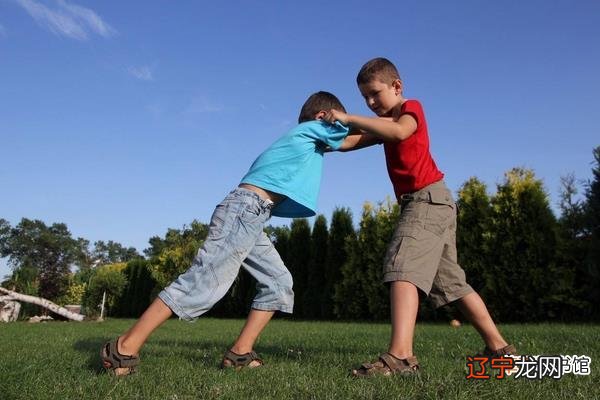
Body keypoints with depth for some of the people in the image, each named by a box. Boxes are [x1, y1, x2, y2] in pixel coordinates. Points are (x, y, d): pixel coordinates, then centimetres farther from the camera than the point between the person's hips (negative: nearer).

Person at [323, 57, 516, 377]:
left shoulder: (410, 107, 1)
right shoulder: (387, 123, 26)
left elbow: (400, 132, -24)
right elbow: (352, 143, 11)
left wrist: (348, 118, -22)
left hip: (428, 198, -10)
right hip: (430, 204, 10)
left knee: (402, 266, -24)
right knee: (451, 281, 13)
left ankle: (400, 355, -35)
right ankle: (498, 347, 22)